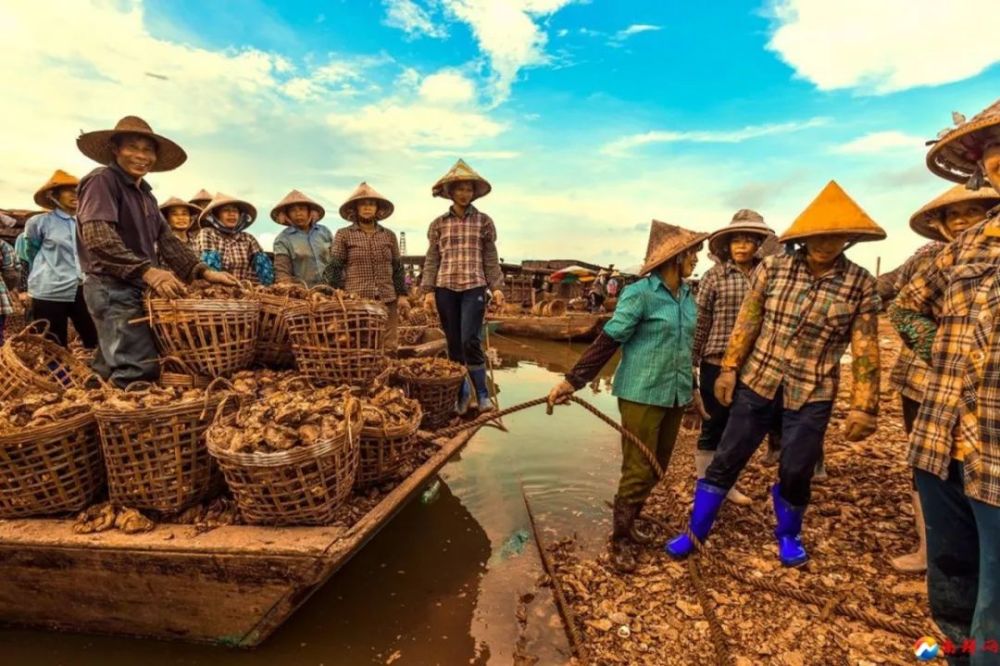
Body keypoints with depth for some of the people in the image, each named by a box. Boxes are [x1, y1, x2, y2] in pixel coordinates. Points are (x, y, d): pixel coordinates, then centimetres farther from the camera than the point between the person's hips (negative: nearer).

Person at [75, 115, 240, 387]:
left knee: (111, 368, 16)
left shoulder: (145, 193, 20)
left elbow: (167, 240, 13)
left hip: (138, 289, 9)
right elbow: (98, 238, -21)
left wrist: (203, 272, 0)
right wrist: (146, 271, -32)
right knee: (139, 370, -13)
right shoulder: (101, 180, -7)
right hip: (112, 288, -9)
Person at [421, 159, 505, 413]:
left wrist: (497, 287, -2)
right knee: (453, 344, 5)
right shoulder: (438, 224, 9)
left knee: (470, 341, -11)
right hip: (445, 288, 2)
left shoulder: (484, 221, 7)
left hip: (475, 287, -2)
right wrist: (428, 290, 1)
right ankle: (462, 393, 18)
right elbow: (431, 259, 8)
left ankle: (482, 393, 3)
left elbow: (491, 258, 6)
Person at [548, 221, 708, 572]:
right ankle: (620, 540, 19)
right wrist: (572, 380, -19)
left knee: (657, 468, 15)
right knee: (638, 470, 0)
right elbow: (608, 341, -15)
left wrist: (692, 388, 25)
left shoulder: (687, 295, 8)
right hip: (642, 395, -7)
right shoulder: (640, 293, -14)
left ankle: (628, 525, 33)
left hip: (674, 396, 7)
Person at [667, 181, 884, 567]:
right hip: (757, 380, 0)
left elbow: (865, 350, -4)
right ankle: (695, 532, 20)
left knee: (796, 473, 10)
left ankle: (788, 535, 39)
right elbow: (746, 322, 0)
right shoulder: (771, 269, -5)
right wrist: (729, 369, -3)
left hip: (812, 393, 0)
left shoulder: (861, 285, -5)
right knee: (727, 459, 5)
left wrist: (864, 406, -7)